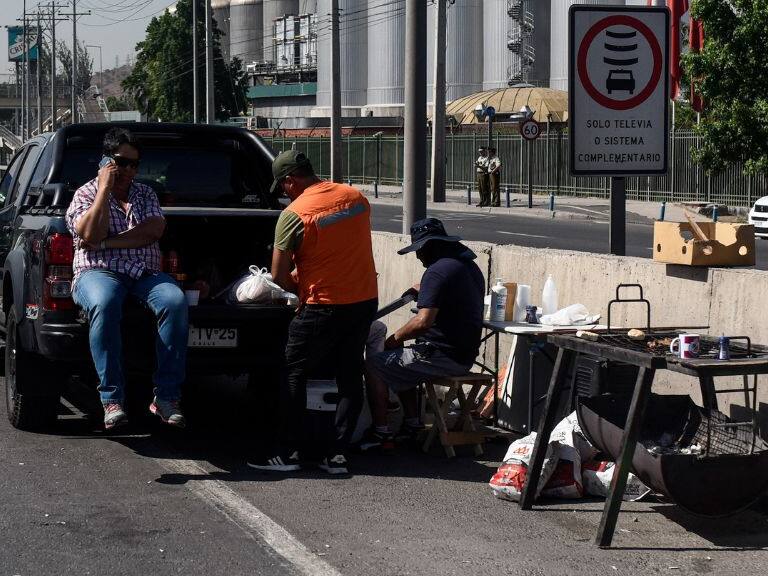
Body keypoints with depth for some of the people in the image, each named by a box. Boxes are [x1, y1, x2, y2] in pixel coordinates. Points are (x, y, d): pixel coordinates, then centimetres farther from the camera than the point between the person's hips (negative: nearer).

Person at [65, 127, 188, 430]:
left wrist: (108, 242, -8)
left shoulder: (145, 194, 20)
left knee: (175, 301, -31)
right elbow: (90, 235, -10)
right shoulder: (85, 194, 10)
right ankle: (112, 399, -36)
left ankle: (166, 397, -29)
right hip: (99, 272, -3)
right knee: (104, 304, -40)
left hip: (145, 273, 3)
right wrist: (105, 188, -5)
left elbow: (154, 230, 0)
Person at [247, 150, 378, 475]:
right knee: (350, 376, 10)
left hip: (324, 306, -6)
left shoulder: (294, 215, -13)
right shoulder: (356, 198, 5)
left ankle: (287, 453, 6)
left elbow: (279, 276, -10)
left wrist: (300, 289, 10)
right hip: (365, 301, 6)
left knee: (294, 375, 5)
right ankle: (338, 454, 9)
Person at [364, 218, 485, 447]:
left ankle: (381, 433, -3)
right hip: (465, 356, 10)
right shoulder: (470, 267, 12)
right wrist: (424, 291, 28)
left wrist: (395, 338, -11)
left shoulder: (437, 271, -18)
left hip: (442, 356, -10)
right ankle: (412, 424, 25)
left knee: (374, 366, -2)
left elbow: (423, 321, -25)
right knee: (402, 362, 29)